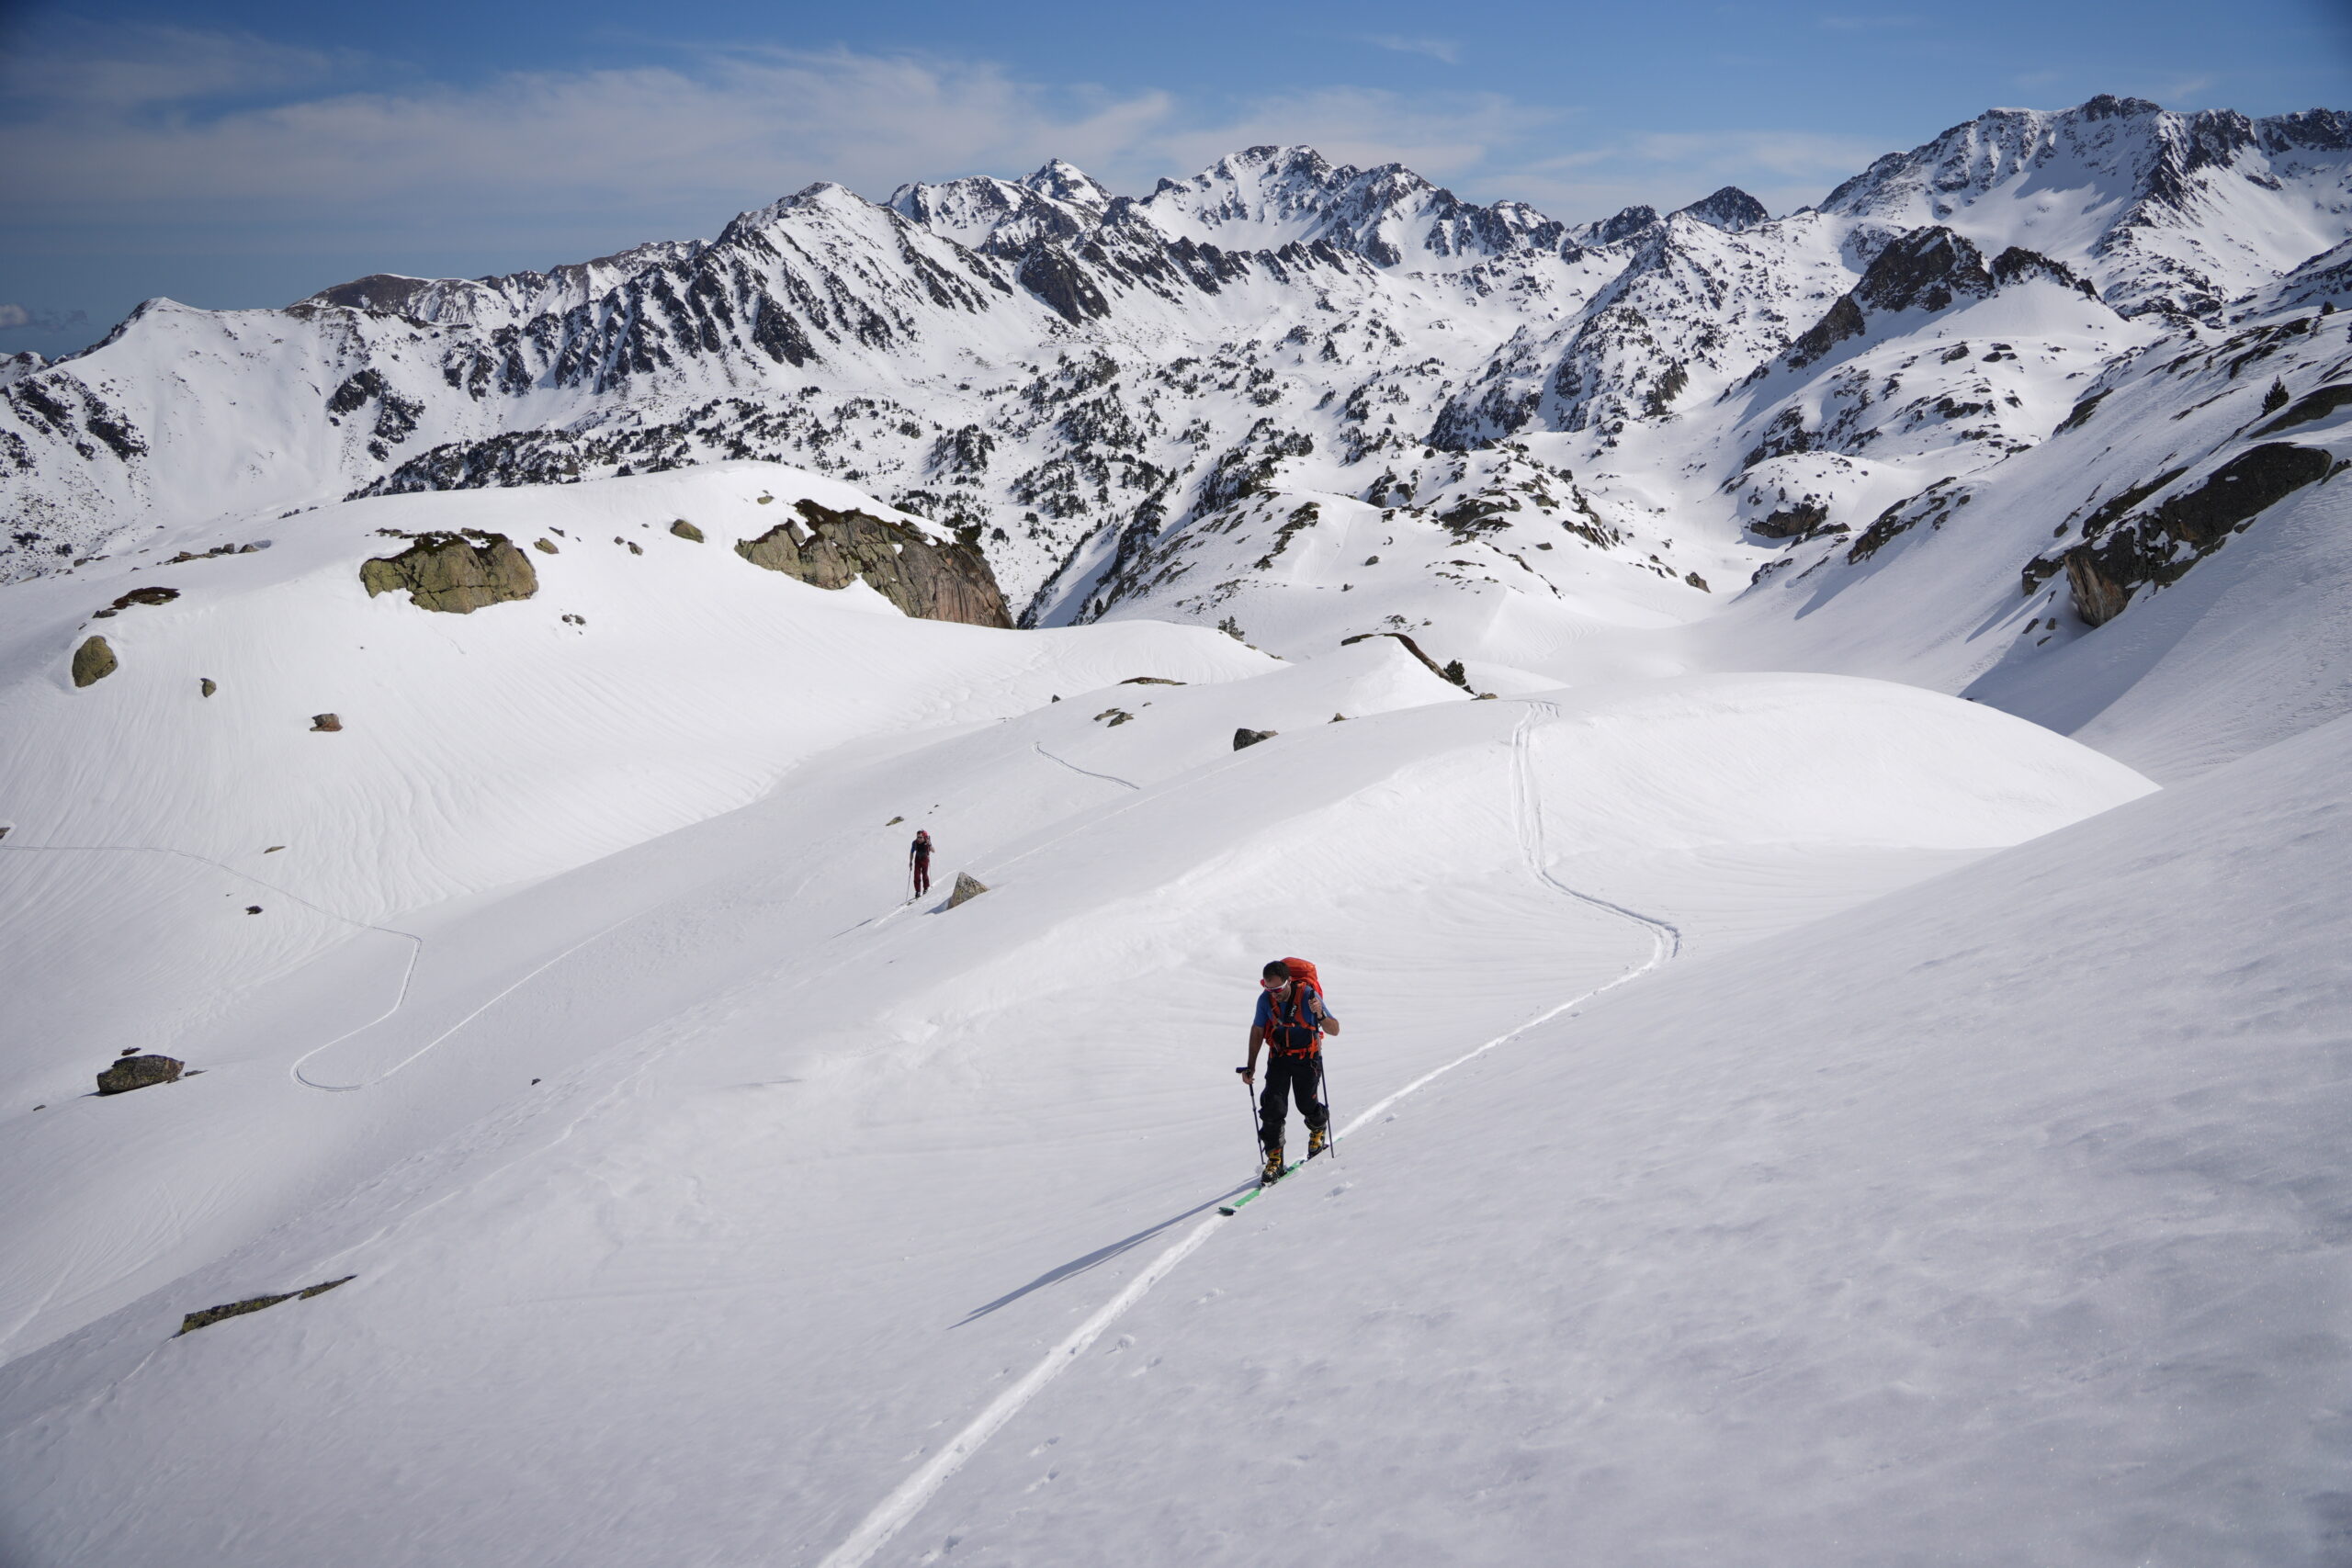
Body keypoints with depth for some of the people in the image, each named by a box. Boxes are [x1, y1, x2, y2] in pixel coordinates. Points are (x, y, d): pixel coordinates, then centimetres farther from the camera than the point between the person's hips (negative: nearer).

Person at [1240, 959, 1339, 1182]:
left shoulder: (1308, 995, -23)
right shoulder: (1266, 999, -13)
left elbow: (1335, 1030, -22)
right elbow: (1257, 1031, 4)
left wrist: (1320, 1015, -43)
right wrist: (1250, 1066, 5)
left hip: (1307, 1058, -2)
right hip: (1279, 1057, 2)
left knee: (1307, 1104, 0)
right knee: (1272, 1106, -11)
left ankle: (1319, 1129, 36)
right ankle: (1274, 1159, -2)